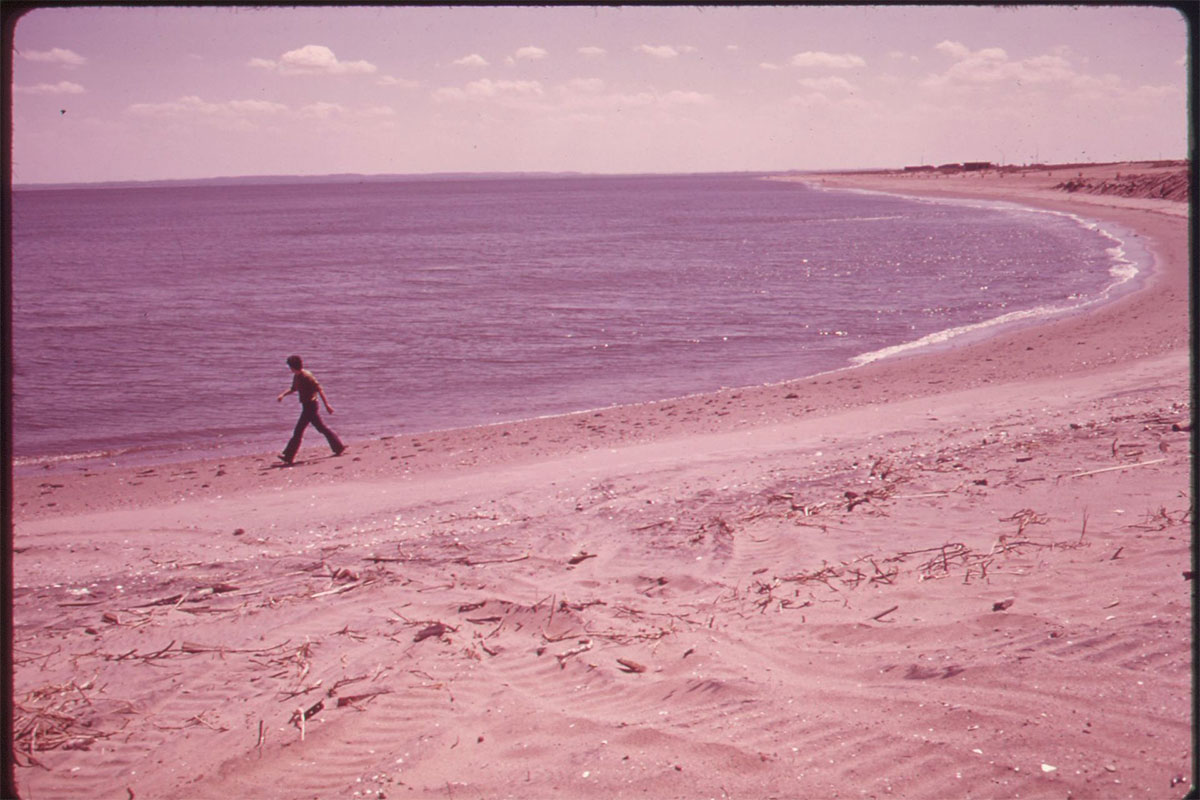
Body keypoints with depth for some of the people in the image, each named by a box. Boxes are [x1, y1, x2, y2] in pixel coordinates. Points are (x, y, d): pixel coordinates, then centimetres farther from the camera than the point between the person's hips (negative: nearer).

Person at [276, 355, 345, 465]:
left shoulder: (306, 376, -19)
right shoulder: (297, 377, 11)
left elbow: (319, 389, -20)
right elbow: (293, 389, 27)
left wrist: (327, 405, -22)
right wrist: (283, 394, 9)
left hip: (310, 407, -10)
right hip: (307, 406, 10)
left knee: (299, 430, -5)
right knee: (322, 428, 13)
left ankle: (289, 456, -1)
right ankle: (339, 447, 17)